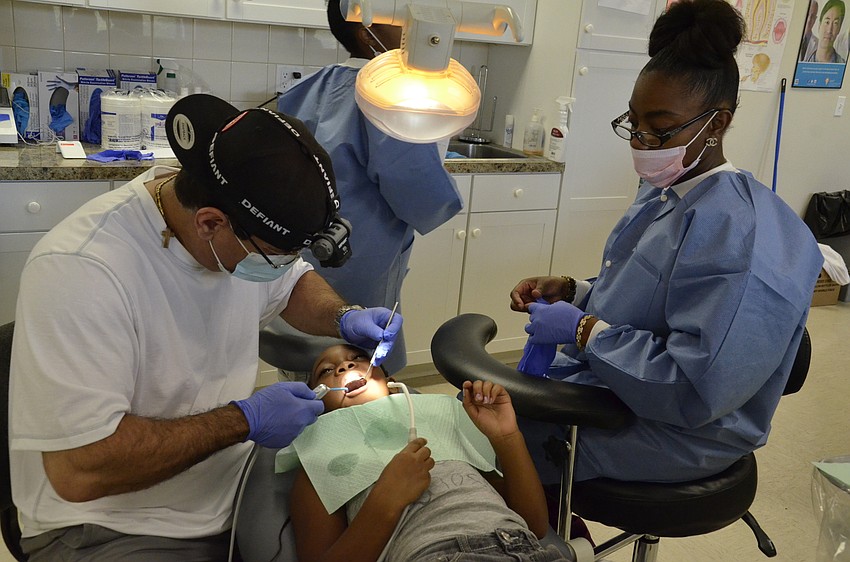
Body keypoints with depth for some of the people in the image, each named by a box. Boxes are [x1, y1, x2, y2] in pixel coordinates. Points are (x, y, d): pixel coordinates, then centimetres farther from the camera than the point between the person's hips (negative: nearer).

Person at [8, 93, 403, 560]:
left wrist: (343, 318, -6)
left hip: (233, 485, 7)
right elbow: (80, 469, -29)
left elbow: (294, 285, 15)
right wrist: (244, 419, -23)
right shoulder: (79, 271, -28)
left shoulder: (250, 233, -7)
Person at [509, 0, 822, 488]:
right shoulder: (665, 190, 4)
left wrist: (583, 330, -24)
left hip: (670, 433, -9)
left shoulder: (736, 235, -27)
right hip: (603, 371, 9)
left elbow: (695, 391, -29)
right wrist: (571, 292, -1)